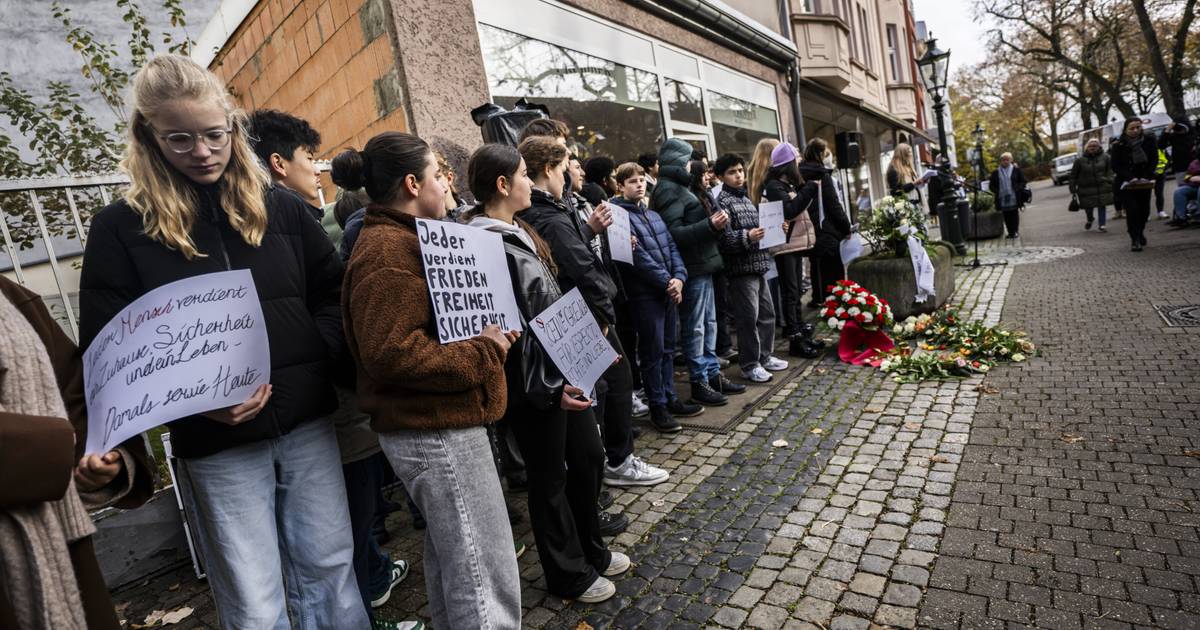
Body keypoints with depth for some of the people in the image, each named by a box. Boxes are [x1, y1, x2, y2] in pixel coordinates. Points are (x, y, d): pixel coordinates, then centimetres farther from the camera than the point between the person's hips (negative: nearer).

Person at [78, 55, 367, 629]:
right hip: (216, 443, -1)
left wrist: (313, 356, -9)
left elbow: (334, 292, 9)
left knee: (330, 569, 15)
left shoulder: (280, 207, 5)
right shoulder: (121, 228, -1)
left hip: (307, 420, 2)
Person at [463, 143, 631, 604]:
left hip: (562, 369, 9)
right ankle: (568, 574, 30)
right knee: (550, 477, 8)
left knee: (588, 455, 18)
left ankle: (591, 550, 40)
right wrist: (545, 388, -21)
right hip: (533, 383, -9)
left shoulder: (518, 232, 11)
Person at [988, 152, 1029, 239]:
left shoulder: (1016, 170, 6)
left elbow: (1023, 182, 8)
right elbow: (991, 185, 11)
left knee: (1014, 215, 1)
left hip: (1014, 198, -1)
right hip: (1002, 199, 1)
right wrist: (996, 191, -6)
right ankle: (1010, 232, 9)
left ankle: (1015, 232, 8)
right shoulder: (996, 172, 7)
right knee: (1006, 217, 3)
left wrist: (1017, 189, -8)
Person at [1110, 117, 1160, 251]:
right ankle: (1135, 240, -8)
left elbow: (1153, 160, 0)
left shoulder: (1149, 140, -1)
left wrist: (1147, 177, -13)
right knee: (1132, 210, -12)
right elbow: (1115, 166, -8)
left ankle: (1140, 232, 32)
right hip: (1126, 183, -3)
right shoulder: (1119, 145, -8)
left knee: (1144, 210, 7)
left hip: (1144, 182, 3)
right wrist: (1131, 178, -20)